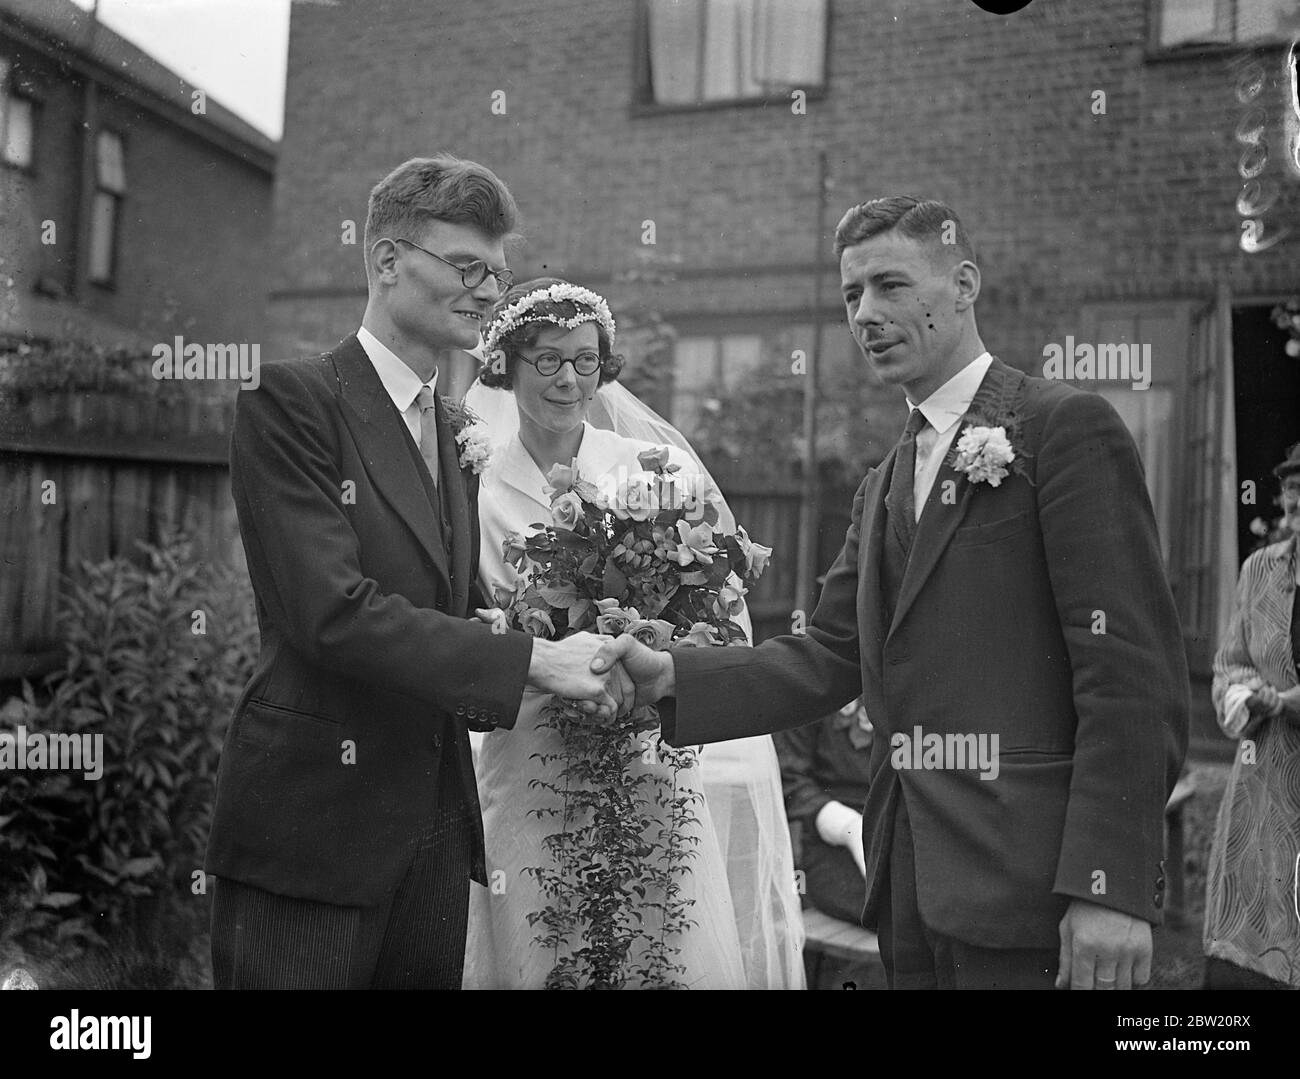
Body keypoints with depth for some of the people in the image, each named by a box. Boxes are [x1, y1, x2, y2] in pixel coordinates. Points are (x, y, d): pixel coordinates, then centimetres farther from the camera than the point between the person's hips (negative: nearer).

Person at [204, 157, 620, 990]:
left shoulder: (457, 441, 15)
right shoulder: (293, 401, -9)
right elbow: (330, 611, -20)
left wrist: (580, 657, -3)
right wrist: (530, 659, -20)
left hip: (438, 827, 7)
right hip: (313, 826, -7)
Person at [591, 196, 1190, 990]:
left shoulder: (1066, 427, -7)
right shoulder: (885, 486, 15)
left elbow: (1134, 671, -13)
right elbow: (829, 659, 8)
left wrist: (1111, 887, -18)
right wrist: (671, 679, -6)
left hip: (1027, 874, -6)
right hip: (910, 876, 7)